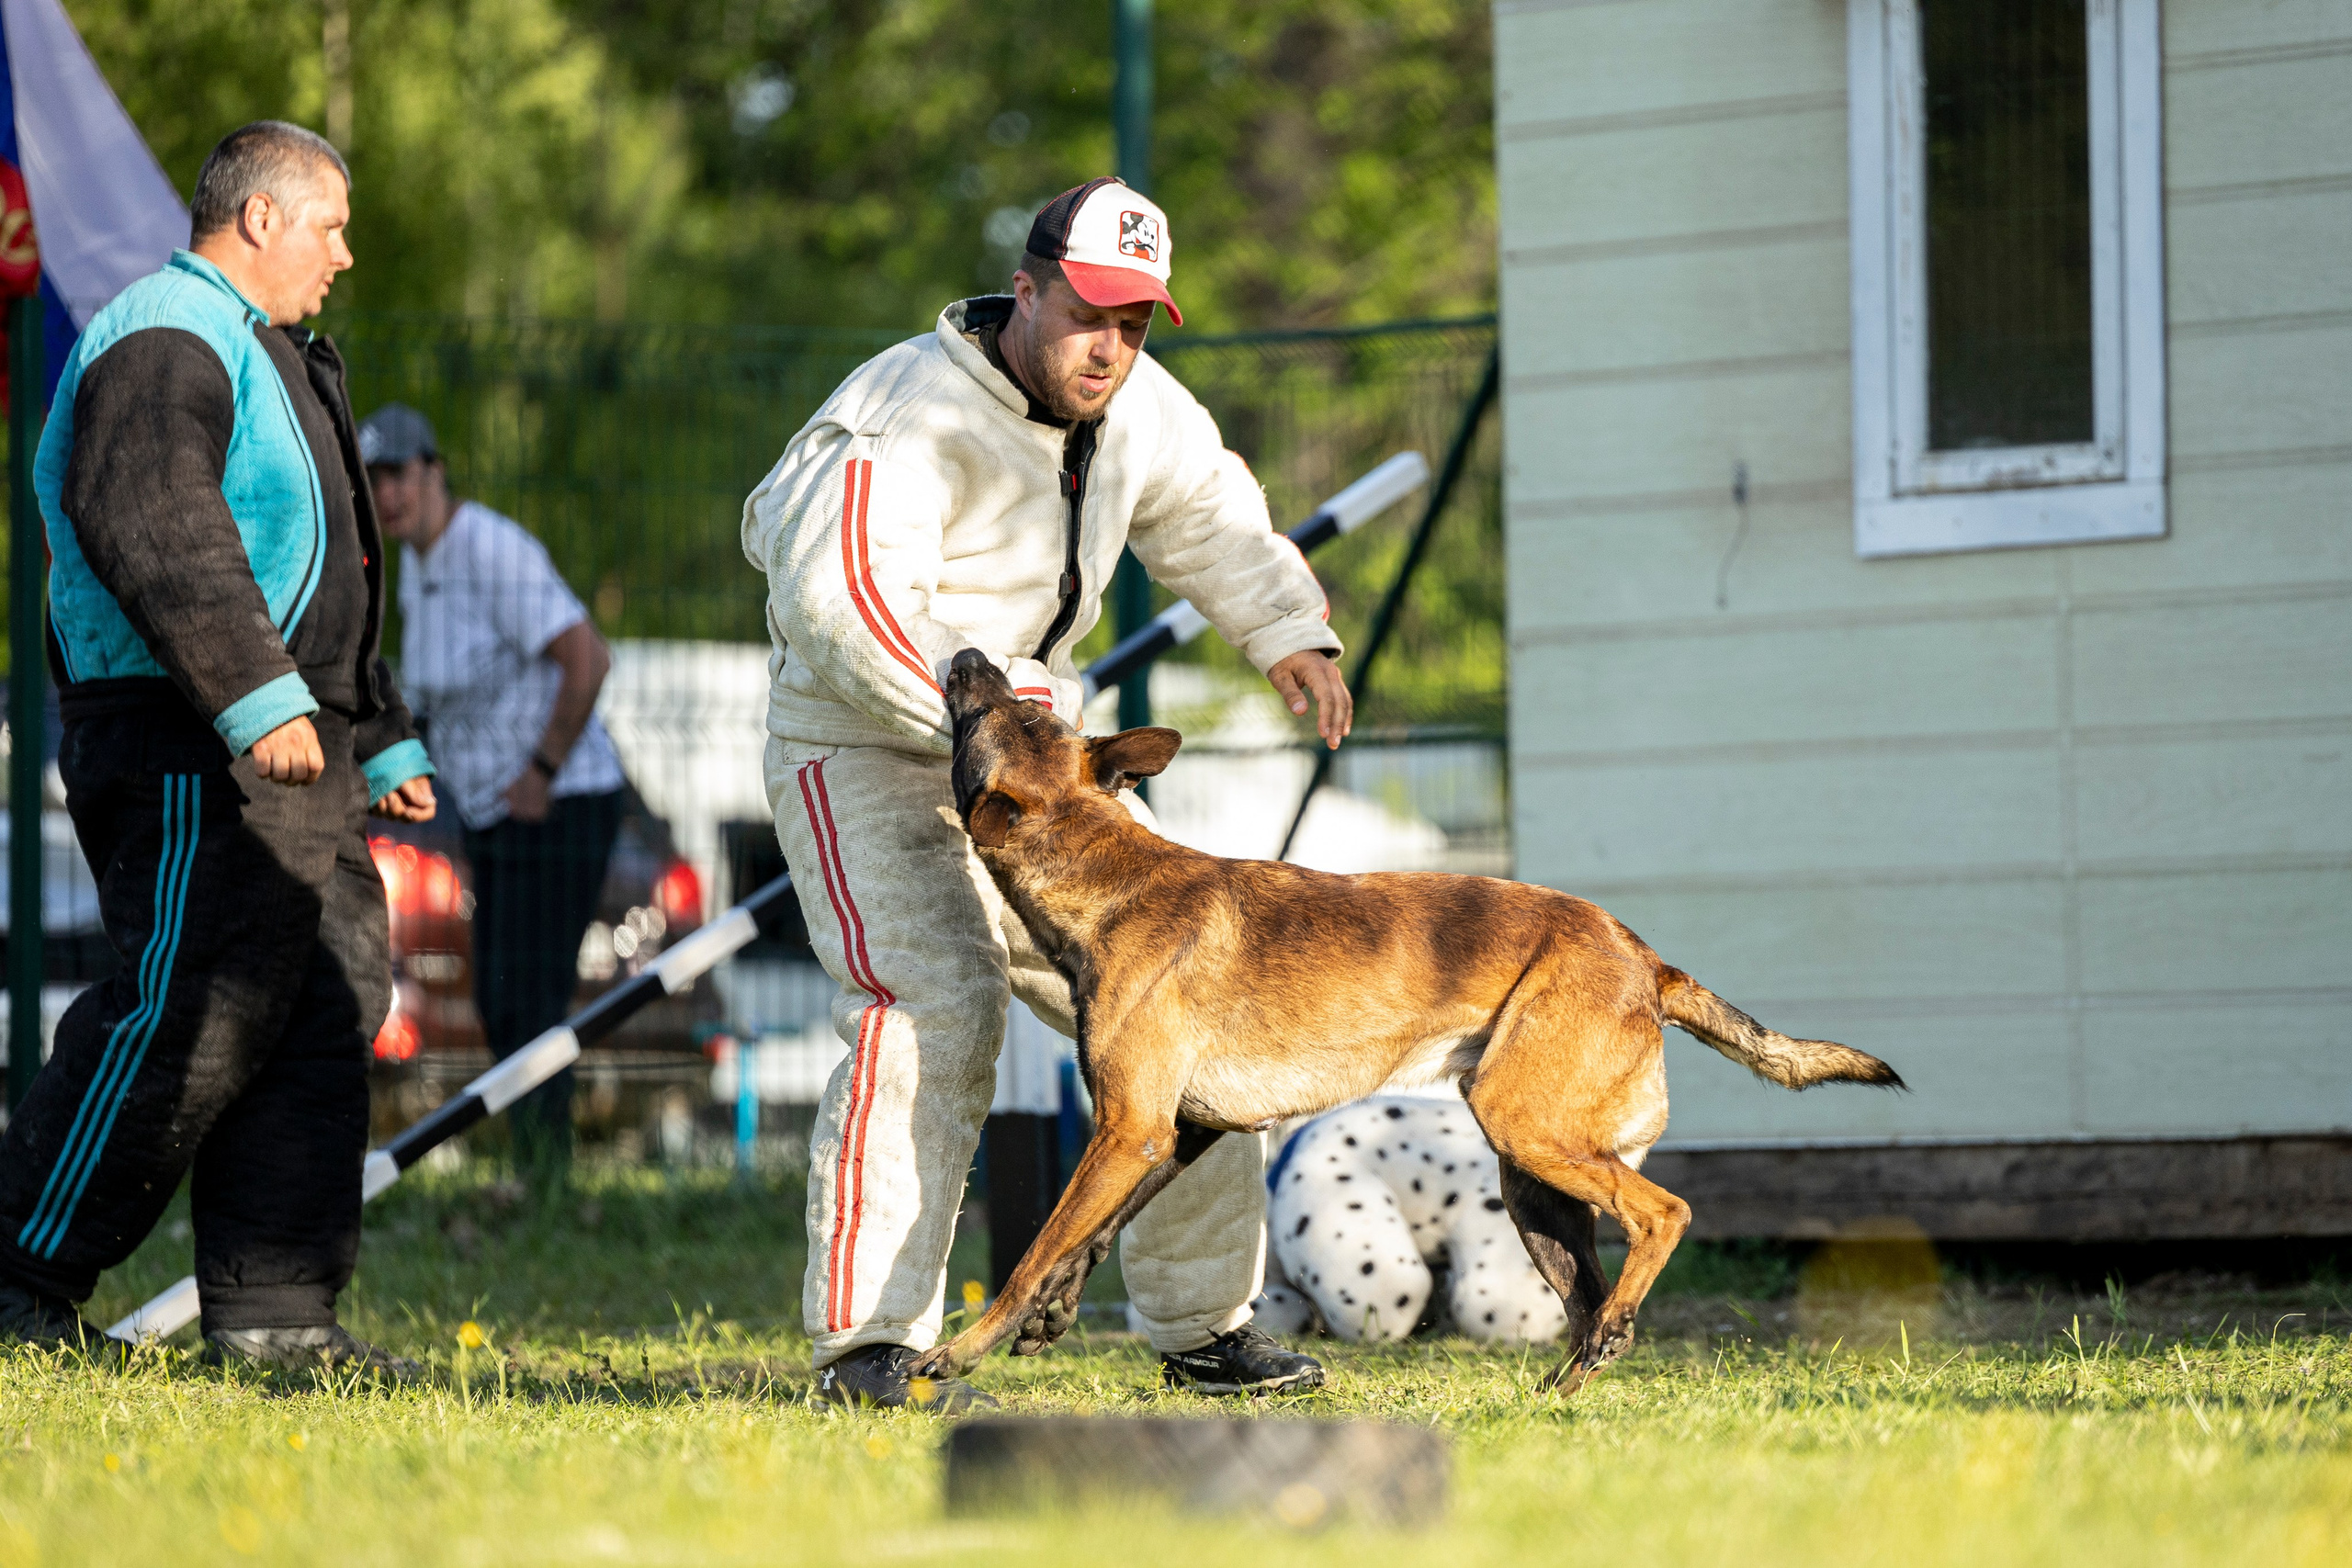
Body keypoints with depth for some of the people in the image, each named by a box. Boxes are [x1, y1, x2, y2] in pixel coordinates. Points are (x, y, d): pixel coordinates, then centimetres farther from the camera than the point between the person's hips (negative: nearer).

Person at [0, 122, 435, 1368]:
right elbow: (151, 528, -24)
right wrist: (257, 698, -29)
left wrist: (378, 741, 30)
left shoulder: (268, 357, 26)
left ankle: (272, 1310, 5)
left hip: (293, 756, 11)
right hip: (192, 752, -11)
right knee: (192, 1014, -13)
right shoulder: (166, 341, -9)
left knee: (330, 1008, 4)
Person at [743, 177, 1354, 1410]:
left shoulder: (1139, 412, 3)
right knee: (935, 1000, -27)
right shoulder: (907, 417, -23)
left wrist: (1288, 635, 9)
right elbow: (850, 604, -35)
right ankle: (867, 1341, -24)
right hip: (866, 755, -8)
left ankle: (1201, 1324, 15)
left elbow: (1210, 515, 24)